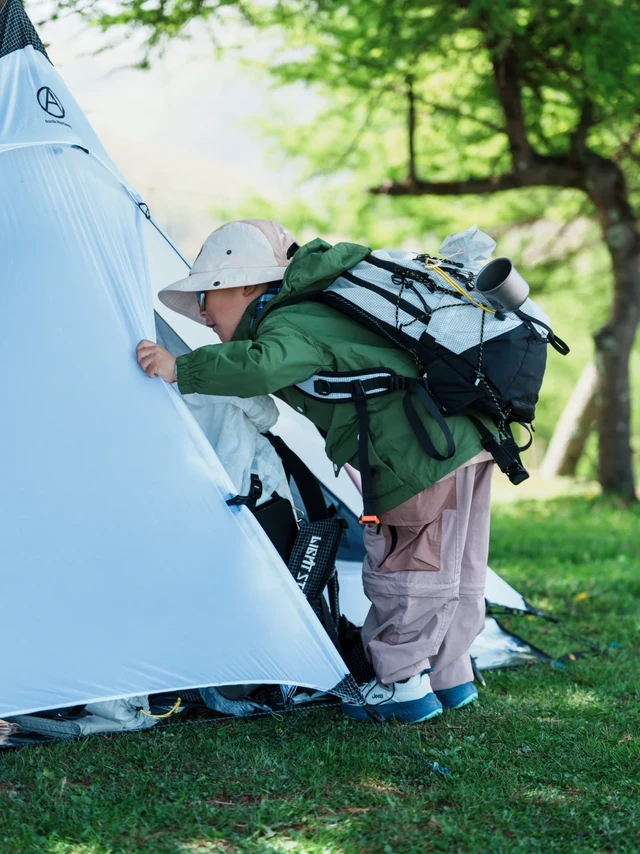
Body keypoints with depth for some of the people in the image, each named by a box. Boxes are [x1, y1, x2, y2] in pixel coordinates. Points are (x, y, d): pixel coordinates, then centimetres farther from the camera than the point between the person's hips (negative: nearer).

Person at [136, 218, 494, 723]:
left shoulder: (288, 325, -12)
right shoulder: (317, 310, 19)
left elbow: (260, 367, -34)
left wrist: (180, 369, -26)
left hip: (421, 453, -10)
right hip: (465, 435, 10)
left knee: (404, 572, 2)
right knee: (455, 574, 17)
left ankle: (401, 687, 10)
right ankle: (449, 678, 28)